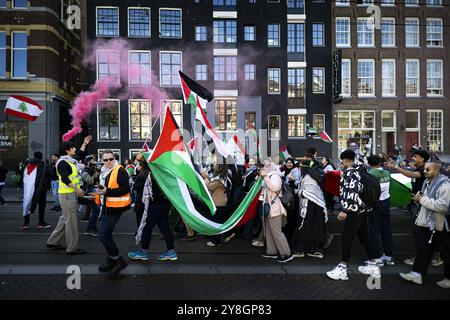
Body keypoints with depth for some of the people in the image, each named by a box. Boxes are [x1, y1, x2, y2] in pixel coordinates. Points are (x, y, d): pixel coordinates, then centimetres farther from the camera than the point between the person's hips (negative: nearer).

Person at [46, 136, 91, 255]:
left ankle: (52, 242, 29)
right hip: (67, 194, -10)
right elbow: (64, 179, -24)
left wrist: (84, 144, 35)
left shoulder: (71, 160, 14)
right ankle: (72, 248, 2)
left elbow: (80, 155, 34)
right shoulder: (63, 163, -15)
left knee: (65, 219, 18)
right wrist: (76, 188, -25)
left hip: (71, 193, 10)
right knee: (71, 220, -5)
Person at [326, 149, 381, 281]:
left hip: (354, 211, -10)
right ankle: (373, 266, 26)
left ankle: (342, 269, 2)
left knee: (347, 238, -4)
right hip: (363, 209, 10)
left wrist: (345, 210, -25)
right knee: (364, 236, 17)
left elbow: (350, 192, -25)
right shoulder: (360, 170, 14)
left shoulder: (350, 173, -15)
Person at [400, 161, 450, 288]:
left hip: (440, 225, -8)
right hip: (426, 222, 8)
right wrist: (418, 199, 0)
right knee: (423, 249, 11)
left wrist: (423, 199, -21)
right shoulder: (427, 182, 10)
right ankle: (417, 274, 17)